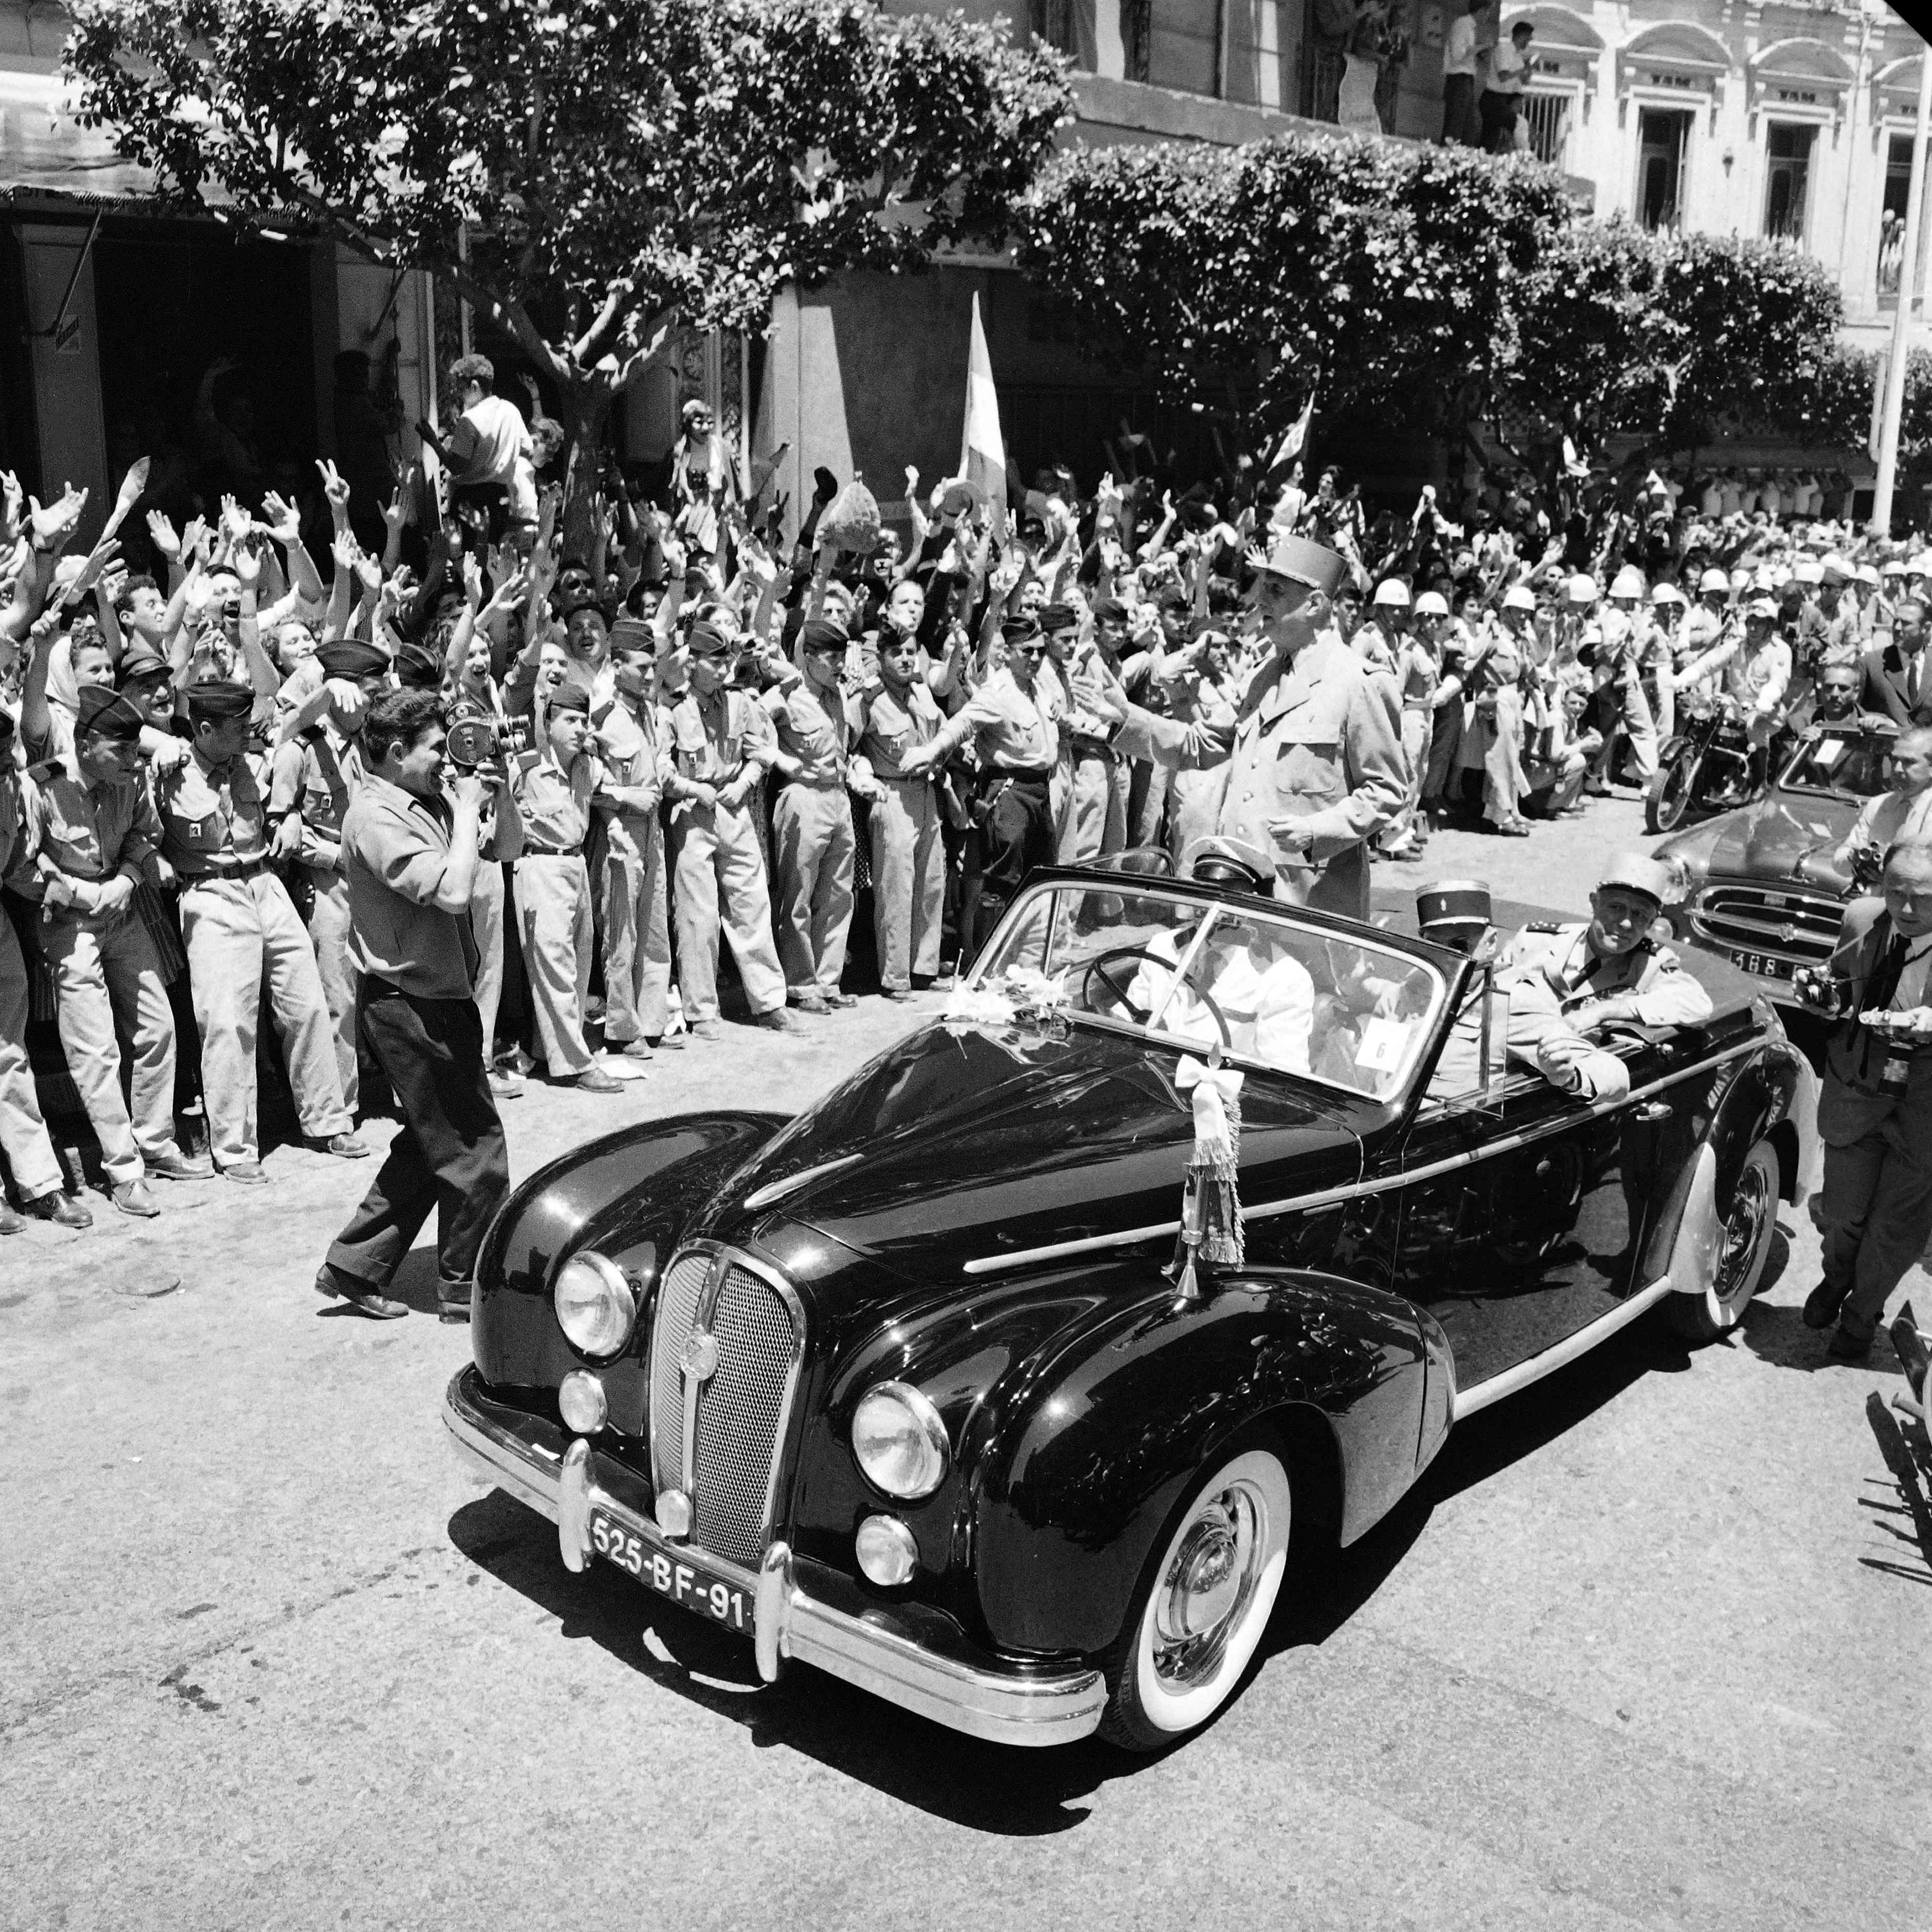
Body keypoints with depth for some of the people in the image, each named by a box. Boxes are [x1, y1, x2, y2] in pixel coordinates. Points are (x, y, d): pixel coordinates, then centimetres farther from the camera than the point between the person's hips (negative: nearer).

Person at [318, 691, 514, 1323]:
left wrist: (492, 790, 5)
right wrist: (467, 812, -18)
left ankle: (354, 1267, 26)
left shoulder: (429, 798, 8)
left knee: (431, 1145, 18)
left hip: (435, 997, 9)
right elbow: (452, 891, -29)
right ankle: (467, 1287, 15)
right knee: (474, 1146, 1)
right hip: (410, 1004, -9)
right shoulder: (376, 818, -18)